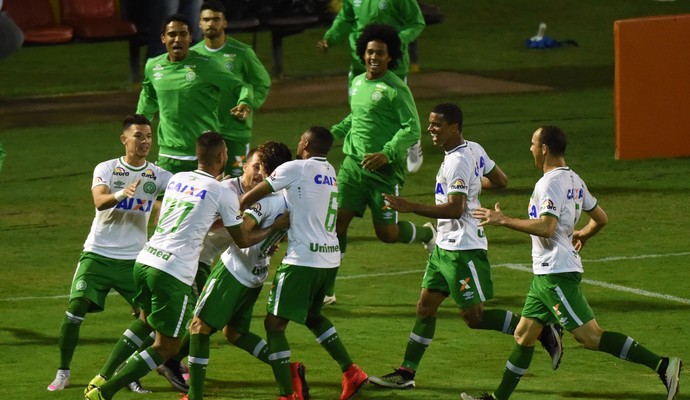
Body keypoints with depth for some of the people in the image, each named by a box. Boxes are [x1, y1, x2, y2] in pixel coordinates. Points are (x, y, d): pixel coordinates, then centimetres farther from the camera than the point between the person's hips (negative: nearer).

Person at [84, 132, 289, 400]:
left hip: (145, 260, 7)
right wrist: (276, 227, 19)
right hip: (173, 273, -7)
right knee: (166, 347, 4)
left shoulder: (177, 179, 14)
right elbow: (242, 240, 6)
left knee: (146, 320, 33)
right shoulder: (222, 194, -4)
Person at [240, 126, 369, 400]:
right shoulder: (330, 172, 14)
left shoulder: (295, 169, -8)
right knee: (312, 316, 29)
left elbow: (251, 198, -3)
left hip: (303, 260, -8)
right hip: (330, 258, 8)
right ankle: (351, 372, 20)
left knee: (274, 324, -1)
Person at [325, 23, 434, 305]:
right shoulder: (358, 83, 11)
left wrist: (387, 154, -26)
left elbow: (413, 129, -15)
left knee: (387, 234, -1)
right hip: (353, 164, 6)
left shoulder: (396, 89, -11)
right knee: (337, 220, -6)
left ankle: (426, 234, 33)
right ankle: (326, 289, -1)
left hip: (384, 170, -6)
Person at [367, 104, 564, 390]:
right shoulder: (475, 150, 7)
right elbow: (501, 181, 18)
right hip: (445, 246, 10)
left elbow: (455, 208, -29)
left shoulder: (458, 161, -21)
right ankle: (406, 373, 11)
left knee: (474, 317, -4)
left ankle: (542, 332, 4)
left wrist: (411, 207, -29)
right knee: (425, 307, 9)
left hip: (462, 249, -10)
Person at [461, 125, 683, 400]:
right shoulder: (573, 181, 13)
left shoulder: (550, 183, -16)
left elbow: (546, 227, -27)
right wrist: (582, 236, 40)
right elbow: (601, 219, 19)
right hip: (546, 274, 10)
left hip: (556, 273, -10)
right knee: (523, 335, 14)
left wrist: (503, 220, -20)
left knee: (590, 336, -13)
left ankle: (663, 366, -17)